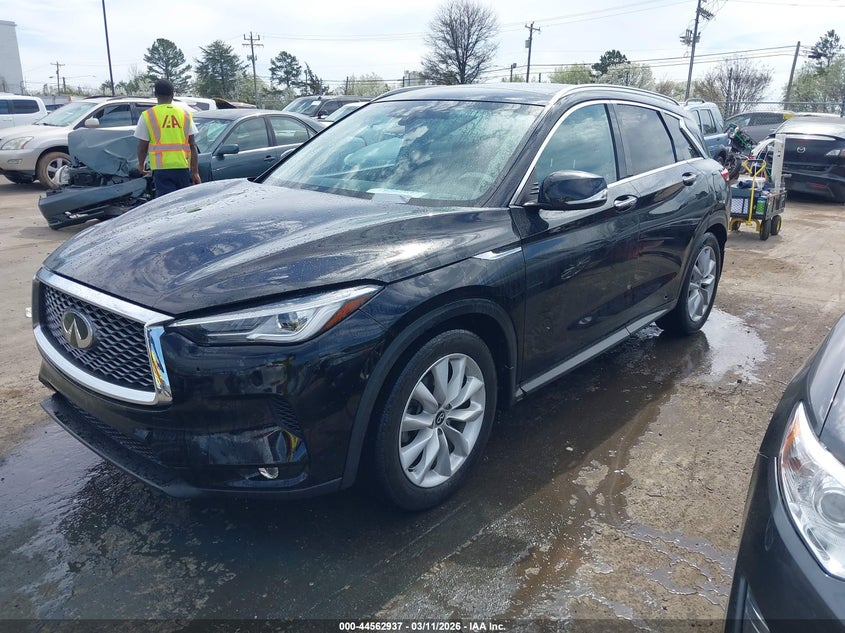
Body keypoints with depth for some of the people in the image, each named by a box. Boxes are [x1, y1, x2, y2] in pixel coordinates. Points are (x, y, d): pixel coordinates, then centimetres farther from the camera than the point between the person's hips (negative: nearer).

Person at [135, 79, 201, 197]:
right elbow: (192, 146, 4)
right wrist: (195, 171, 7)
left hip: (161, 168, -2)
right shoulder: (185, 114, 7)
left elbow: (142, 146, 3)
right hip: (182, 167, 2)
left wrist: (141, 165, 21)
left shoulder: (147, 115, 1)